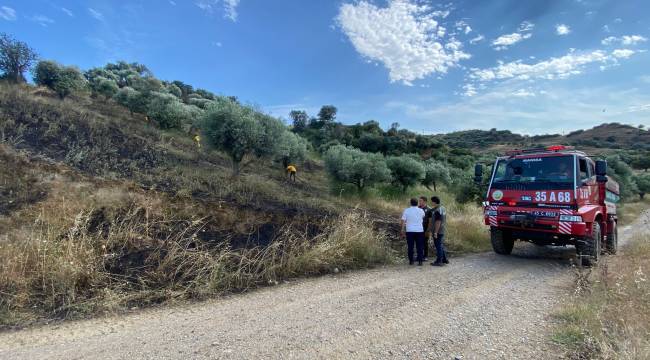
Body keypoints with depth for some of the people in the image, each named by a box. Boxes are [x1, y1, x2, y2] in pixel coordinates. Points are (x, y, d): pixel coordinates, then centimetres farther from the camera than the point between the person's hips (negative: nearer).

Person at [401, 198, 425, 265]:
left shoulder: (406, 210, -3)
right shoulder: (421, 211, 0)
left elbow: (403, 221, -4)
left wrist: (403, 230, 3)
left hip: (410, 231, 0)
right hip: (419, 231, 0)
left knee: (410, 247, 7)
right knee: (419, 247, 6)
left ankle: (411, 261, 10)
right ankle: (420, 261, 4)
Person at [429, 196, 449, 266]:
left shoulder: (437, 210, -21)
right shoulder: (443, 208, 10)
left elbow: (438, 222, -24)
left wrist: (435, 232, -21)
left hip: (438, 231, -10)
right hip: (442, 230, 10)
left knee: (438, 246, -2)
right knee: (441, 245, 18)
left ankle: (439, 261, 5)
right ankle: (444, 259, 25)